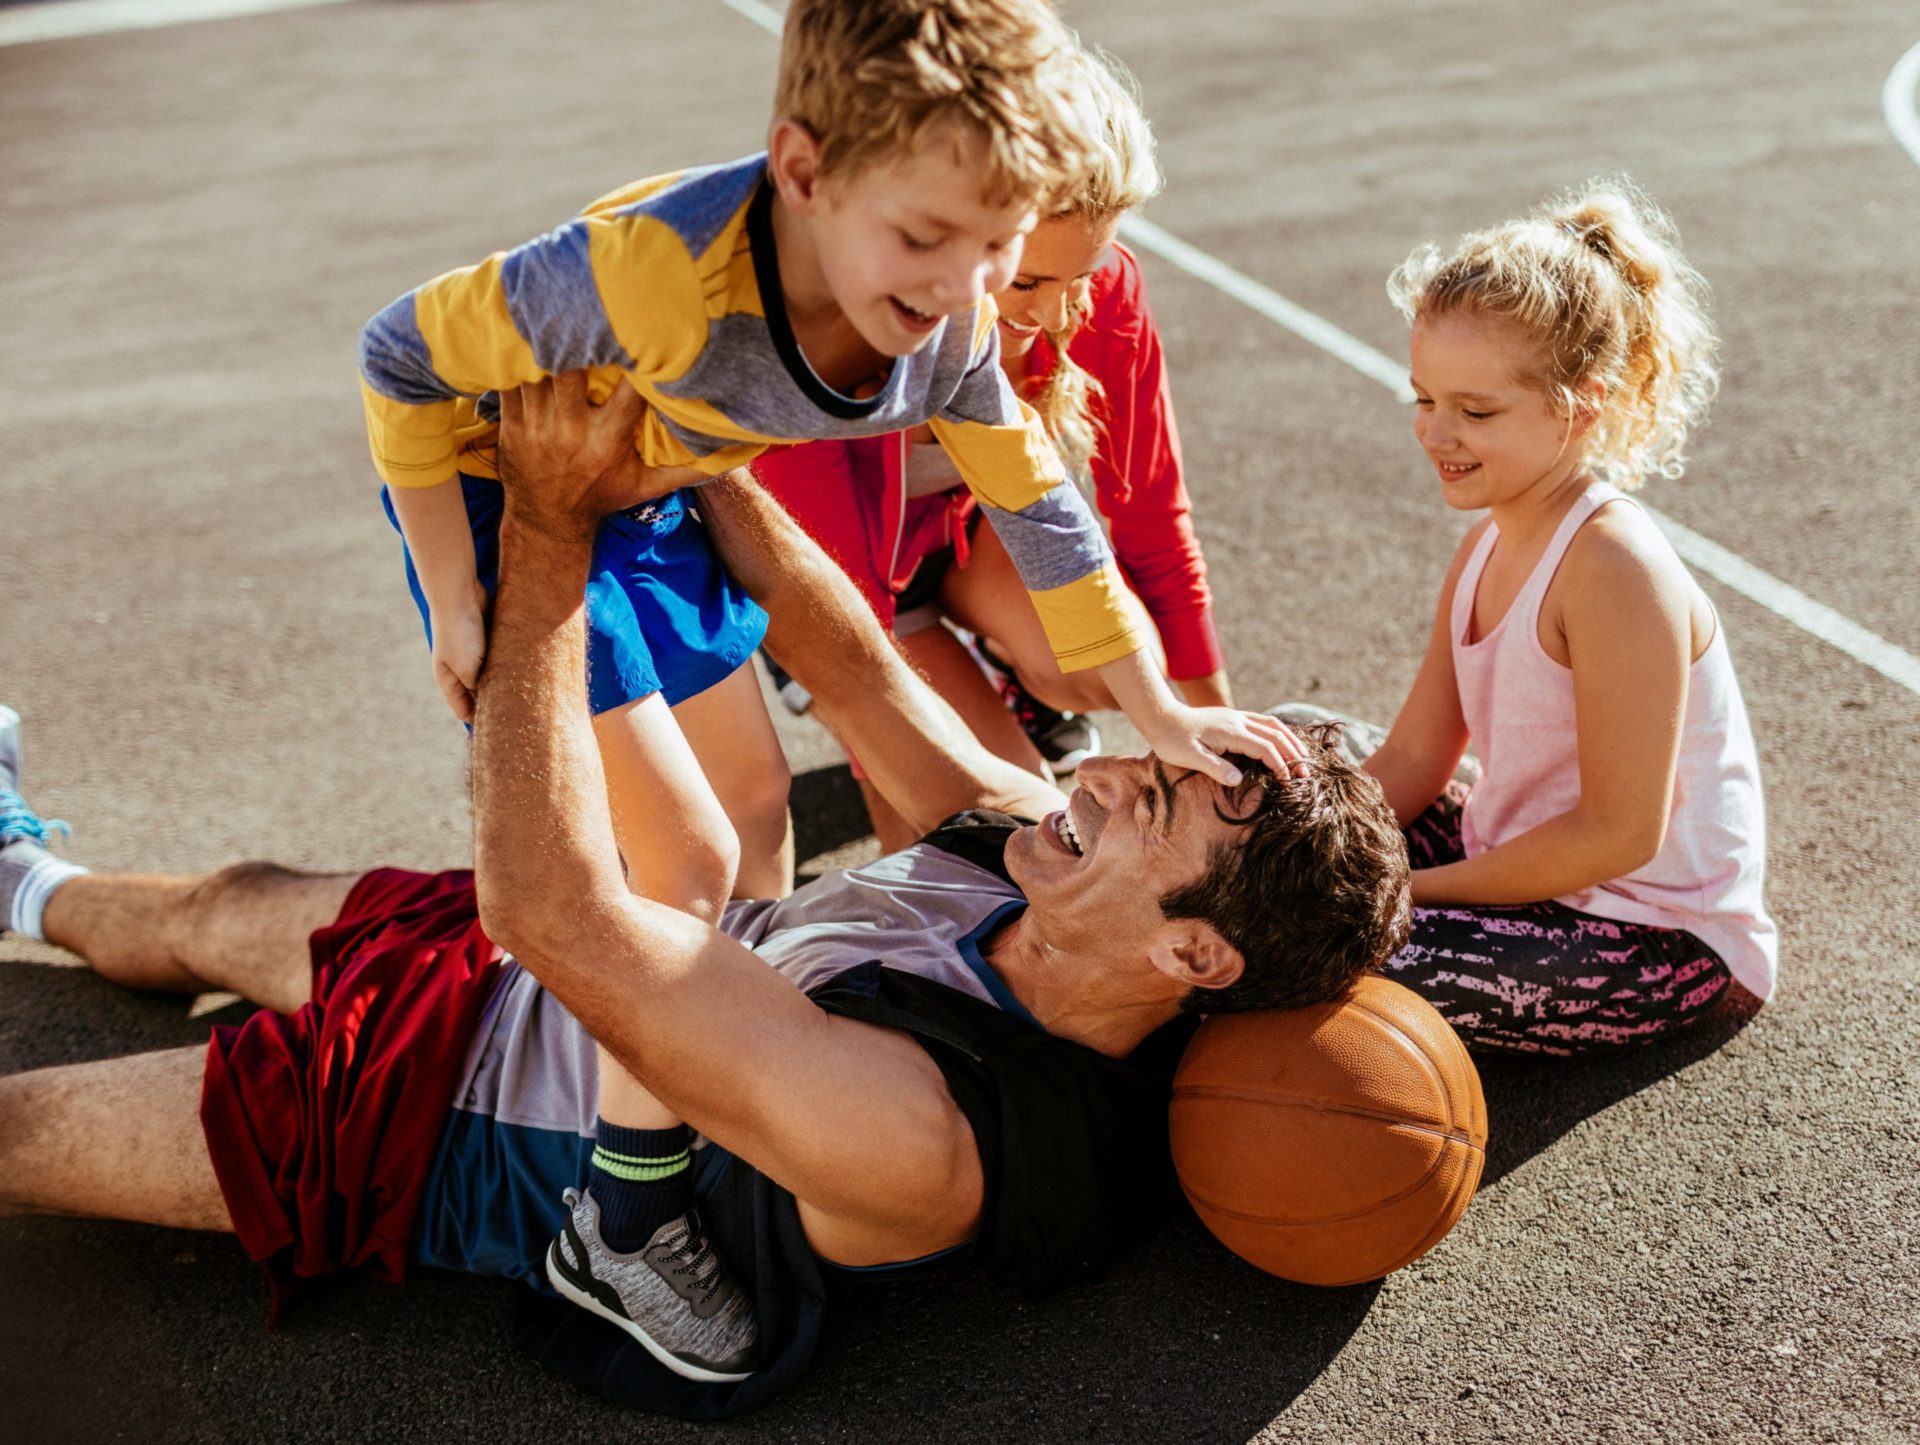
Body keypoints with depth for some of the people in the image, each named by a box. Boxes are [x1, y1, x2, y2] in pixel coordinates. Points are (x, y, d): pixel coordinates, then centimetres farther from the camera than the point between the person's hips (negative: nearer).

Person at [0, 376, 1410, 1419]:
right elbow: (856, 671, -7)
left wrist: (550, 522, -38)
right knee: (232, 906, 30)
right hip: (546, 992, 7)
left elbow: (549, 905, -42)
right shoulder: (1055, 852, -17)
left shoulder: (912, 1140, -42)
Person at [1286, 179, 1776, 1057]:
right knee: (1298, 746, 12)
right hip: (1523, 863, 9)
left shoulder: (1613, 568, -25)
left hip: (1655, 944, -9)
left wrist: (1405, 888, -19)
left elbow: (1619, 834, -25)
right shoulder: (1491, 542, 2)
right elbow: (1412, 760, 3)